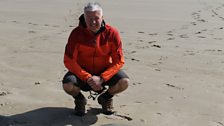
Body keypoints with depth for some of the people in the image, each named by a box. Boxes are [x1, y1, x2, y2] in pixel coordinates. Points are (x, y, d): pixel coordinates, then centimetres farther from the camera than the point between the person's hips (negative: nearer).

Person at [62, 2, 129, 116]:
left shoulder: (112, 33, -15)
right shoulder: (76, 34, -17)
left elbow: (118, 61, -13)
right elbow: (69, 61, -16)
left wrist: (101, 78, -25)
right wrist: (87, 78, -25)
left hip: (105, 71, 1)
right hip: (82, 72, -1)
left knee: (124, 82, -25)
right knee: (68, 85, -31)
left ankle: (106, 97, 10)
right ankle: (79, 99, 8)